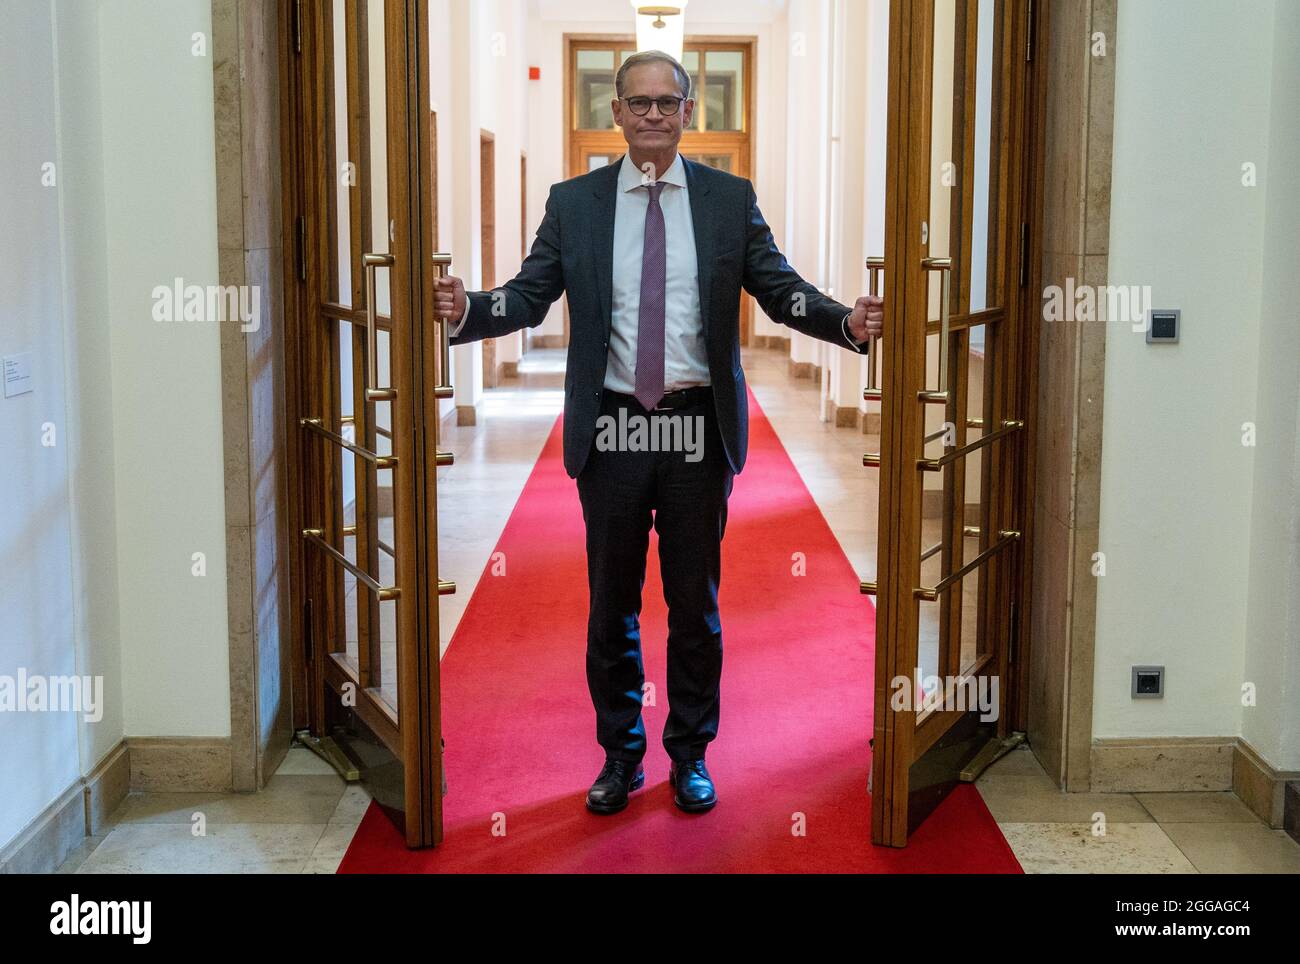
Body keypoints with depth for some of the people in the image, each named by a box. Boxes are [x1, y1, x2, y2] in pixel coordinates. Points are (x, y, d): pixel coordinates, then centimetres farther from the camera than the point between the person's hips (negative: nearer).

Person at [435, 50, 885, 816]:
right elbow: (530, 294, -3)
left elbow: (781, 288, -1)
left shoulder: (730, 199, 4)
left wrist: (848, 322, -19)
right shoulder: (574, 203, 4)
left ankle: (691, 755, 27)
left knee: (696, 602, 10)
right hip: (611, 428, 1)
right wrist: (466, 310, -22)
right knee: (612, 604, 11)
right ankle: (621, 755, 27)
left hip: (699, 428, 0)